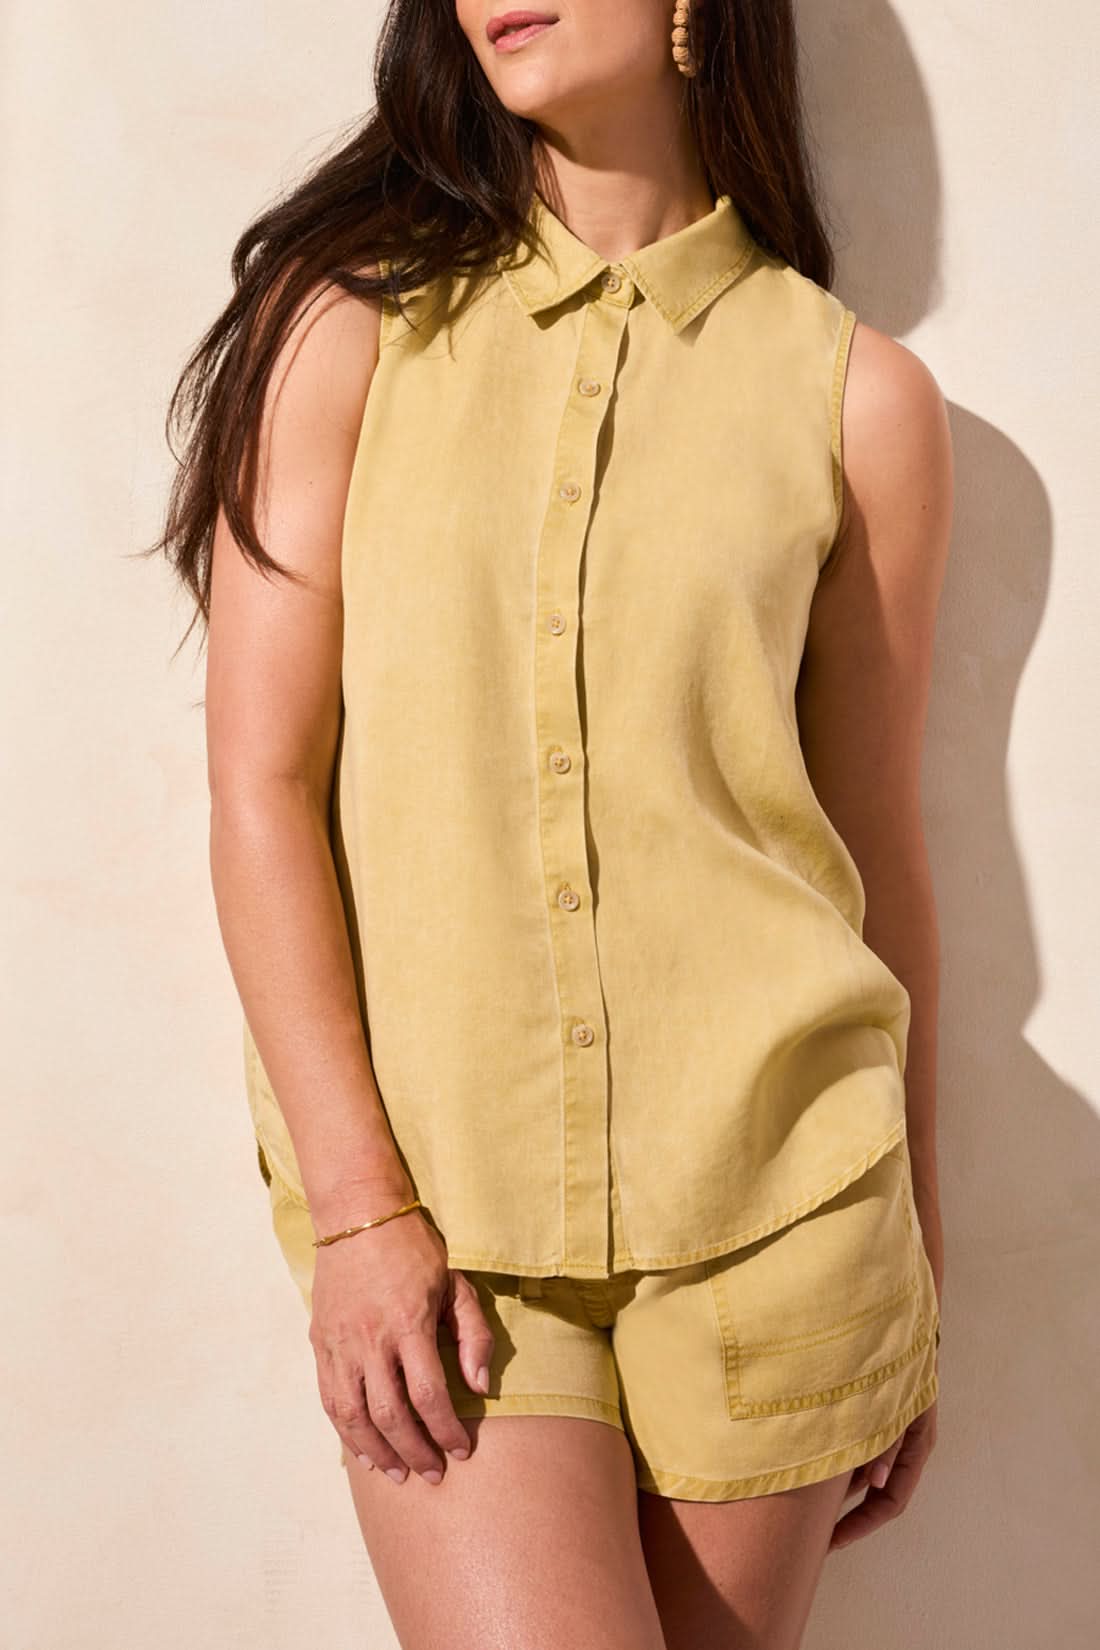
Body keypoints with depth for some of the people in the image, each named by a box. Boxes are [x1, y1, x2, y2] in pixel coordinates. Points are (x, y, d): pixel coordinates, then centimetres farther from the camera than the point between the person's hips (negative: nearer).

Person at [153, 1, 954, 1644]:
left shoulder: (858, 396, 5)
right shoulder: (352, 323, 3)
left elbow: (878, 845, 9)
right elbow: (261, 783, -2)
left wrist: (915, 1285, 13)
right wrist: (357, 1204, -10)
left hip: (763, 1188, 1)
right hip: (430, 1206, -1)